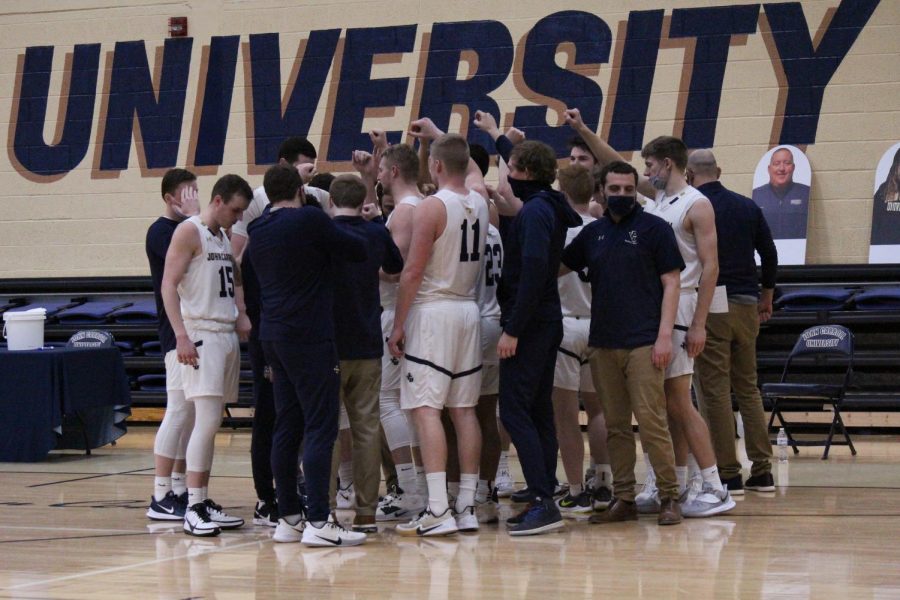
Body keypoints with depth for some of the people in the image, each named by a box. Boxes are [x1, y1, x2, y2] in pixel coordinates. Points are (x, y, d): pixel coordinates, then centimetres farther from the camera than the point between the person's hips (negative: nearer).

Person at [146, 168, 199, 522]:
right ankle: (161, 498, -7)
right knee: (178, 413, -10)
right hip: (178, 333, -9)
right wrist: (192, 217, -20)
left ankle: (179, 491, 15)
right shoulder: (161, 232, -10)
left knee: (192, 415, 10)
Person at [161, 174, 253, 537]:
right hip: (200, 336, -8)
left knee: (210, 424, 9)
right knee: (207, 421, -14)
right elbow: (169, 285, -13)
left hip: (228, 335, 8)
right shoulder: (189, 232, -7)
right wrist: (181, 335, -22)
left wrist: (241, 316, 11)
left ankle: (203, 502, 12)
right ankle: (193, 509, -13)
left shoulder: (225, 238, 18)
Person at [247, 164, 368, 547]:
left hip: (273, 336, 8)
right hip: (309, 336, -8)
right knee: (320, 428, -8)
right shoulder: (309, 220, -9)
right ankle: (318, 522, -12)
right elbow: (360, 251, -5)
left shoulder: (258, 231, 12)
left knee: (287, 429, 11)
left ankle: (288, 518, 13)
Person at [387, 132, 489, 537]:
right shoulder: (479, 202, 7)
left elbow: (413, 272, -15)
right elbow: (471, 169, 32)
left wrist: (398, 325, -9)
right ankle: (467, 507, 10)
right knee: (464, 410, 9)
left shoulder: (432, 207, -13)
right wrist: (440, 137, 40)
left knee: (425, 409, -8)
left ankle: (437, 510, -16)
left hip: (432, 312, -7)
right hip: (468, 311, 7)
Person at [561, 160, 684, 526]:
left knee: (651, 421, -9)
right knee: (615, 425, 7)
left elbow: (671, 282, -3)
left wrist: (665, 335, -11)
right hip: (602, 344, 5)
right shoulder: (593, 233, 14)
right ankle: (623, 499, 12)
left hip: (643, 342, -5)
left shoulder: (654, 228, 1)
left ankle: (669, 497, -2)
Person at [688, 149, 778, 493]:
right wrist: (767, 296, 27)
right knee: (748, 388, 13)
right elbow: (769, 254, 15)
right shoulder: (748, 207, 9)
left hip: (710, 306, -5)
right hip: (747, 304, 5)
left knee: (714, 391, -2)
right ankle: (762, 471, 12)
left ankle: (728, 474, -3)